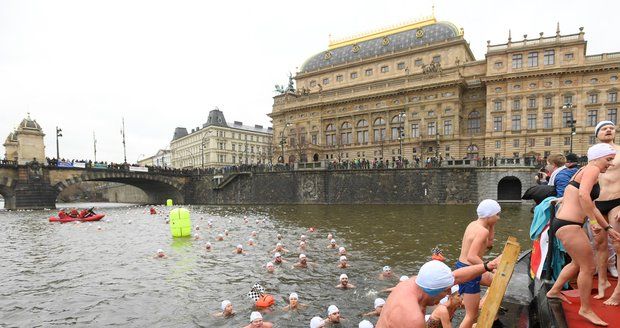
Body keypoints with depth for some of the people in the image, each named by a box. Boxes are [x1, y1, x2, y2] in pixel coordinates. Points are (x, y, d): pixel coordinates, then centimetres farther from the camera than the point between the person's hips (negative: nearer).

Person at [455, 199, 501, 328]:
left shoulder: (473, 224, 6)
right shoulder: (483, 231, -21)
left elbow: (488, 244, 21)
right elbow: (471, 257, -30)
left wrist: (492, 226, 12)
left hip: (463, 267, 10)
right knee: (472, 316, 2)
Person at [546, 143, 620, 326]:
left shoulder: (585, 172, 23)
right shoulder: (592, 169, -8)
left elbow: (591, 206, 29)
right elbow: (583, 195, -29)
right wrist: (594, 222, -23)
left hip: (565, 224, 11)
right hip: (568, 225, -11)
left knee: (579, 263, 26)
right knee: (588, 267, 1)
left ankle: (554, 291, 39)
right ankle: (586, 310, 16)